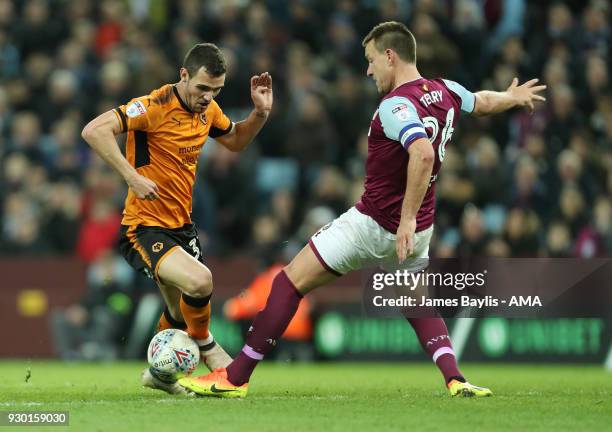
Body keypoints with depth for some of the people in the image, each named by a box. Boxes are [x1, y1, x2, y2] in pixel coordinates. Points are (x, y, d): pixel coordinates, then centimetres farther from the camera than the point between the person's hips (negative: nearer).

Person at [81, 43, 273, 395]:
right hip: (145, 228, -8)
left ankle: (158, 372, 44)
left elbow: (236, 141, 24)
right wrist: (132, 177, -33)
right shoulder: (156, 105, -20)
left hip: (182, 226, 8)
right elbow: (94, 131, -28)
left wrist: (261, 113, 5)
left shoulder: (208, 109, 4)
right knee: (199, 281, -29)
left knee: (182, 314, 18)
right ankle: (205, 345, -1)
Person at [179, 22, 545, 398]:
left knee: (290, 282, -2)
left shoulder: (396, 106, -21)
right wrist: (513, 97, 46)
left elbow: (423, 154, -37)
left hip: (374, 223, -8)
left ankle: (235, 377, -2)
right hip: (416, 230, 8)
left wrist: (408, 218, -33)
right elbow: (485, 102, 24)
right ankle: (455, 379, 6)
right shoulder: (446, 92, 2)